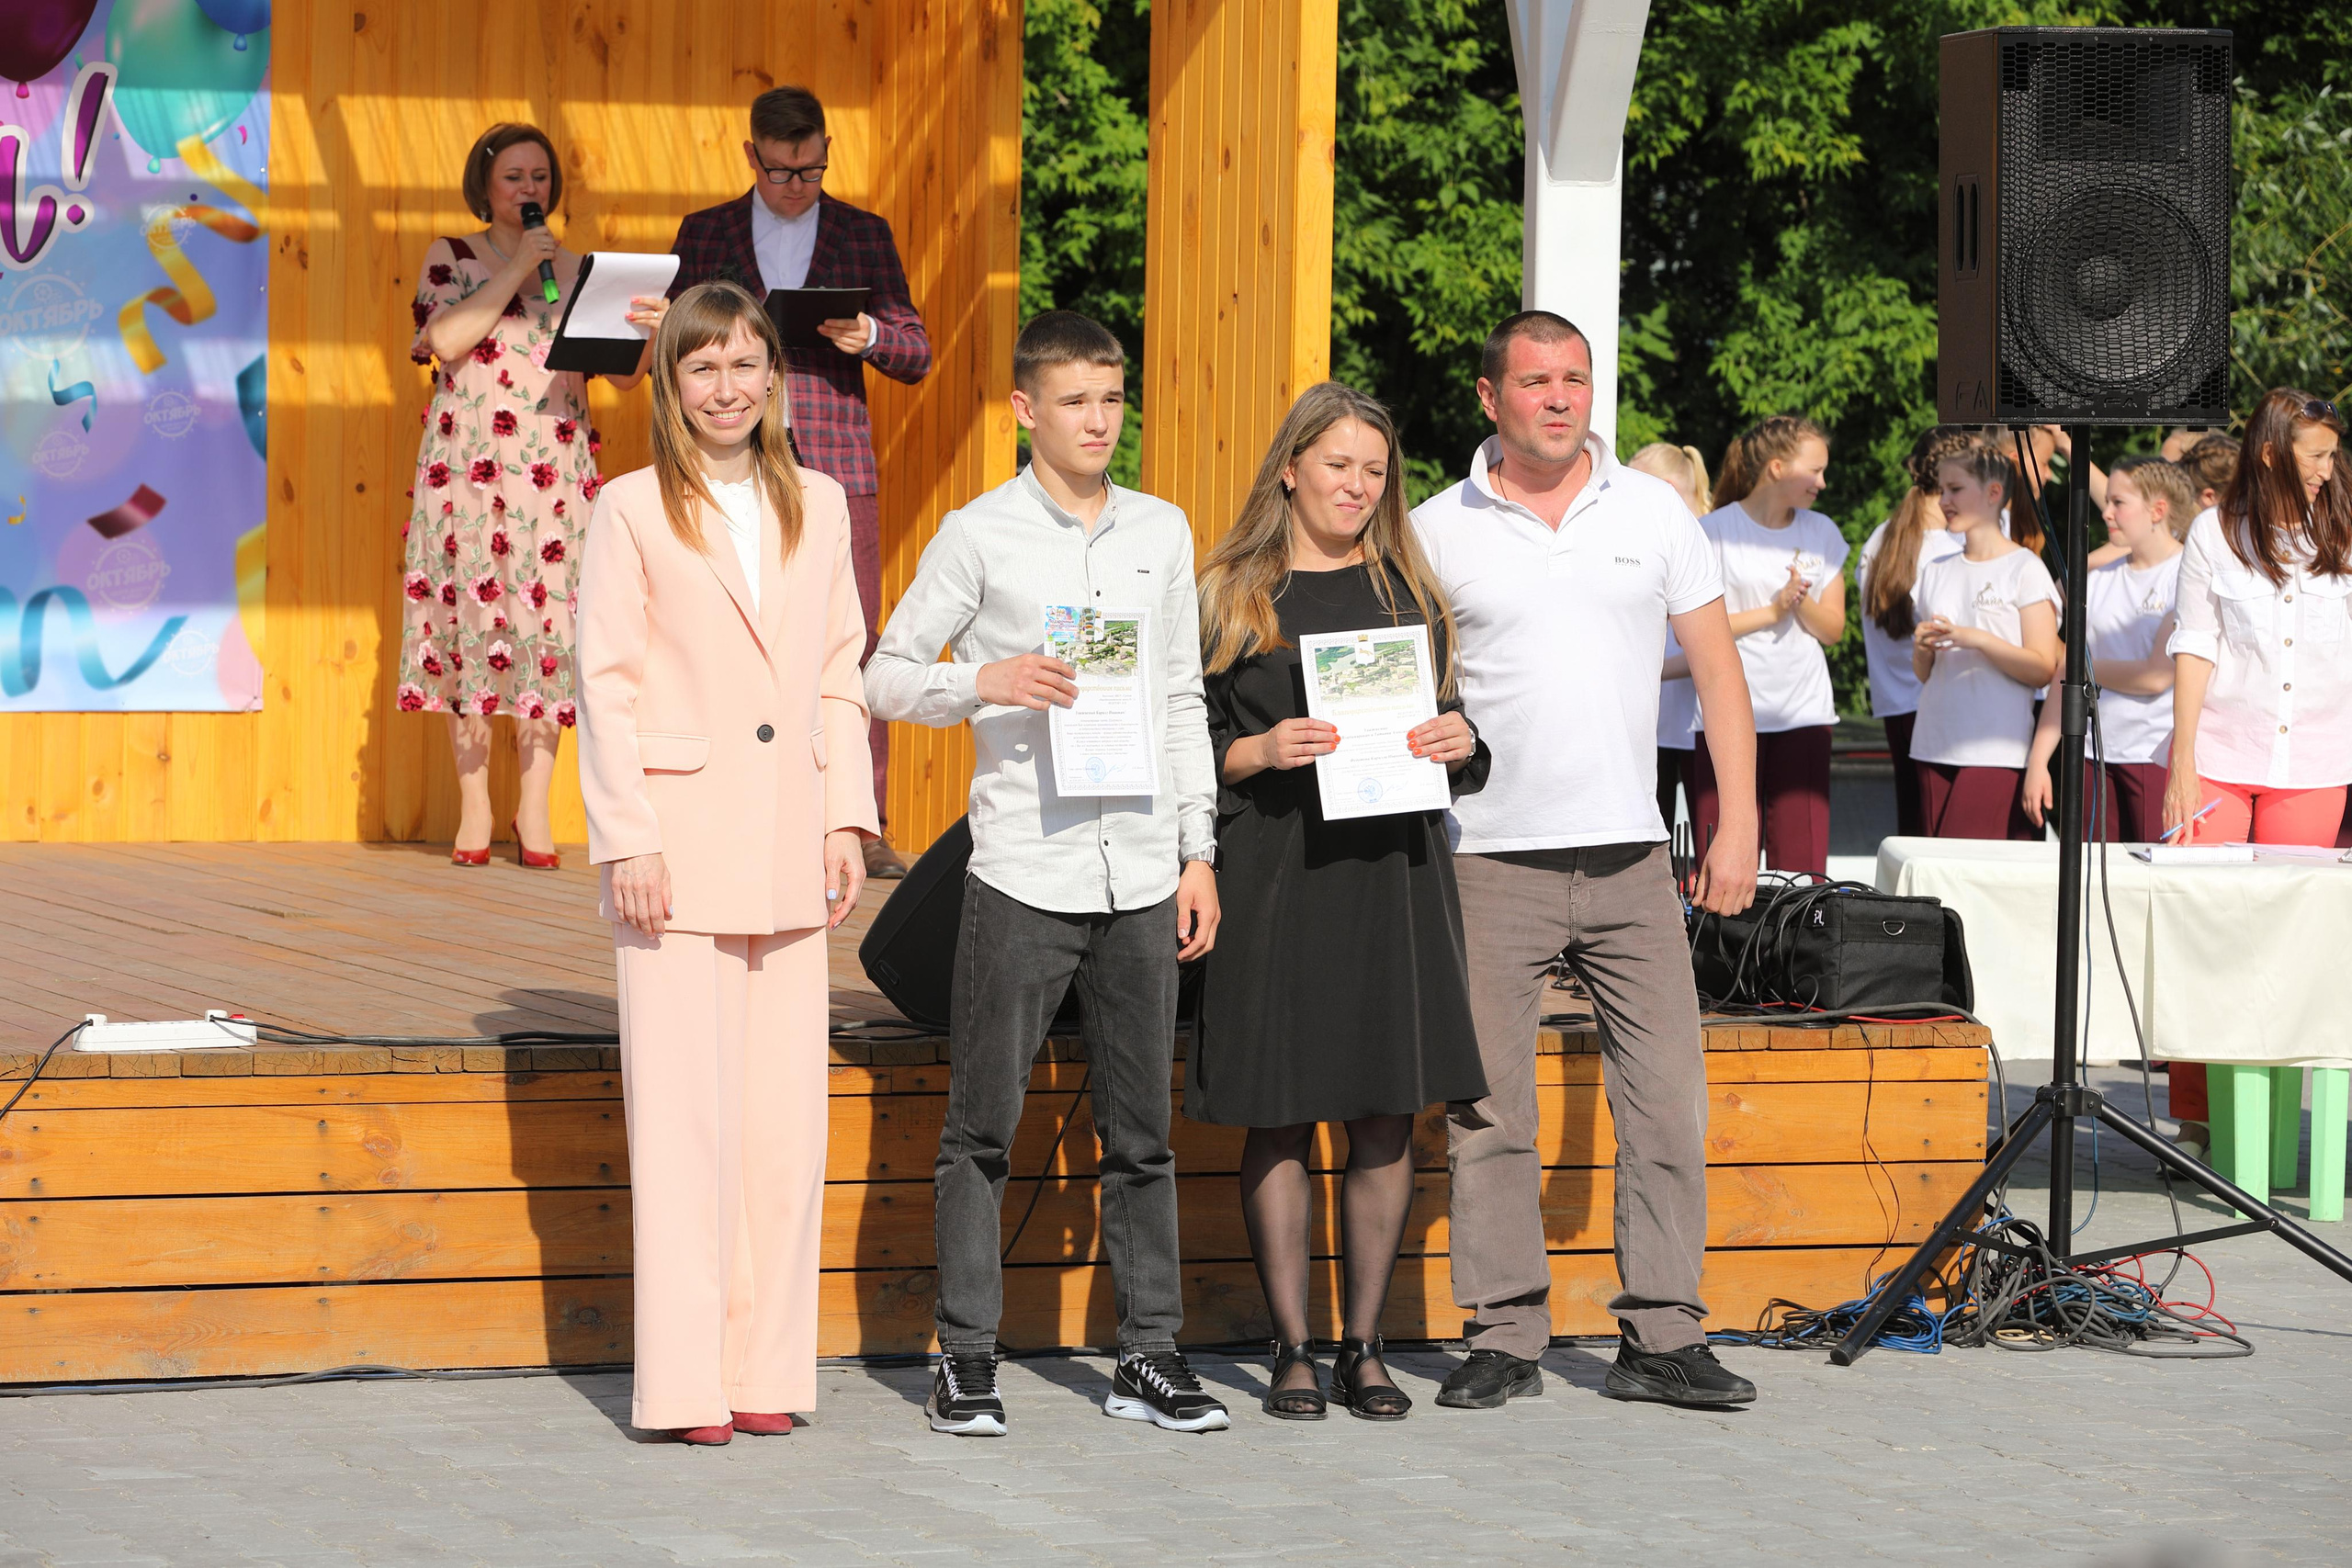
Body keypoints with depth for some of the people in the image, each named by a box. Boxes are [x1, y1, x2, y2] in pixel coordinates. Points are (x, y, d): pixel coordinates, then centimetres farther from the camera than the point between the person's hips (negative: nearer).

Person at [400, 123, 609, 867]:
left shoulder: (576, 269, 16)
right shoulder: (452, 257, 8)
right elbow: (446, 339, -10)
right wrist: (517, 271, -9)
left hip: (556, 465, 2)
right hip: (471, 463, -2)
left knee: (549, 617, -4)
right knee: (475, 613, -4)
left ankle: (535, 807, 0)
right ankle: (474, 806, 3)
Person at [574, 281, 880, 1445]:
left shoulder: (819, 506, 12)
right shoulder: (632, 510, 0)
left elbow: (841, 674, 14)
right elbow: (604, 685, -3)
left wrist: (847, 818, 6)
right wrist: (630, 837, -10)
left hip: (786, 852, 4)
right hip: (680, 844, -4)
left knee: (787, 1114, 4)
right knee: (684, 1114, -5)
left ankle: (765, 1370, 11)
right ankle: (683, 1381, -1)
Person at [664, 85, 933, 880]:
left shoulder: (865, 235, 11)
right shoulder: (705, 234, 12)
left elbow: (916, 356, 9)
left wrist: (867, 336, -13)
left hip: (835, 469, 0)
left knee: (853, 643, -5)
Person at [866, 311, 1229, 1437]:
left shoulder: (1163, 532, 11)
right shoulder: (979, 535, -1)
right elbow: (887, 676, 1)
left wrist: (1198, 851, 12)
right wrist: (986, 681, -17)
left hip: (1140, 869, 4)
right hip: (1022, 870, -3)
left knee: (1140, 1127, 8)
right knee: (984, 1124, 1)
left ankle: (1149, 1354, 14)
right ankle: (967, 1357, 8)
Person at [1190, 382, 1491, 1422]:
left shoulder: (1409, 588, 14)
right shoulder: (1230, 594, 5)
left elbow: (1452, 721, 17)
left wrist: (1458, 742, -5)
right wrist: (1260, 751, -14)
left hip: (1393, 870, 3)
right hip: (1275, 875, -3)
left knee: (1386, 1117, 1)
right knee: (1279, 1116, -1)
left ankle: (1364, 1346, 10)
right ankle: (1292, 1348, 7)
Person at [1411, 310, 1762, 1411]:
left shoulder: (1653, 513, 8)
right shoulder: (1436, 531, 4)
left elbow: (1716, 669, 9)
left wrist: (1738, 824, 3)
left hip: (1628, 855, 1)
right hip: (1489, 856, -1)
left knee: (1666, 1096, -1)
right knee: (1487, 1109, 0)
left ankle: (1661, 1336, 6)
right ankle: (1505, 1336, 9)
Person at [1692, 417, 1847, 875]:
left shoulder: (1822, 534, 11)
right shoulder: (1715, 531, -2)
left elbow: (1832, 629, 11)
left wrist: (1802, 602, -9)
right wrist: (1773, 611, -10)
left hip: (1804, 714, 3)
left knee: (1804, 867, -5)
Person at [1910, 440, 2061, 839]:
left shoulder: (2025, 570, -1)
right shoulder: (1937, 573, 15)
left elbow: (2043, 668, -8)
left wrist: (1978, 640, -18)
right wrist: (1922, 650, -4)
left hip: (1996, 752, -6)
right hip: (1934, 746, 6)